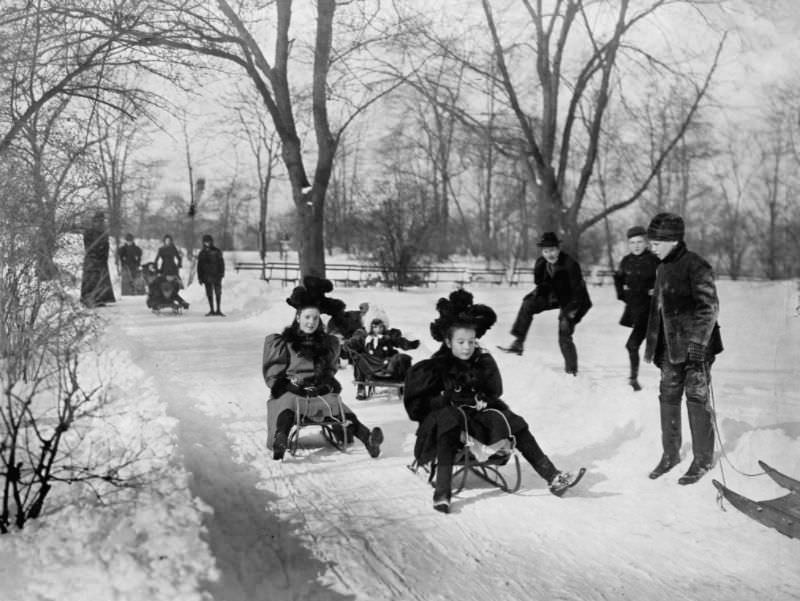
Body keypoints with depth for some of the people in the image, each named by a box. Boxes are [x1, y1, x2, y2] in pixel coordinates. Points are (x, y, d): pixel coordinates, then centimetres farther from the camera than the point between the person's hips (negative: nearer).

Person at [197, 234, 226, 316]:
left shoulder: (217, 251, 3)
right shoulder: (202, 253, 11)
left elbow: (221, 263, 0)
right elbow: (199, 266, 13)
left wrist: (221, 273, -11)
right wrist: (200, 277, 8)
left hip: (216, 275, -3)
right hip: (207, 277, 3)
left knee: (218, 293, -2)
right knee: (209, 293, 4)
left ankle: (218, 310, 3)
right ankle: (211, 310, 9)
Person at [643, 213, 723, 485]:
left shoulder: (696, 266, -13)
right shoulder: (663, 268, 13)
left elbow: (709, 306, -18)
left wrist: (699, 342, -24)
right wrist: (652, 344, 21)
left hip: (695, 347, -8)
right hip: (670, 348, 8)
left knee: (697, 399, 0)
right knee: (668, 398, 11)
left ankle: (703, 460, 11)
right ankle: (670, 454, 23)